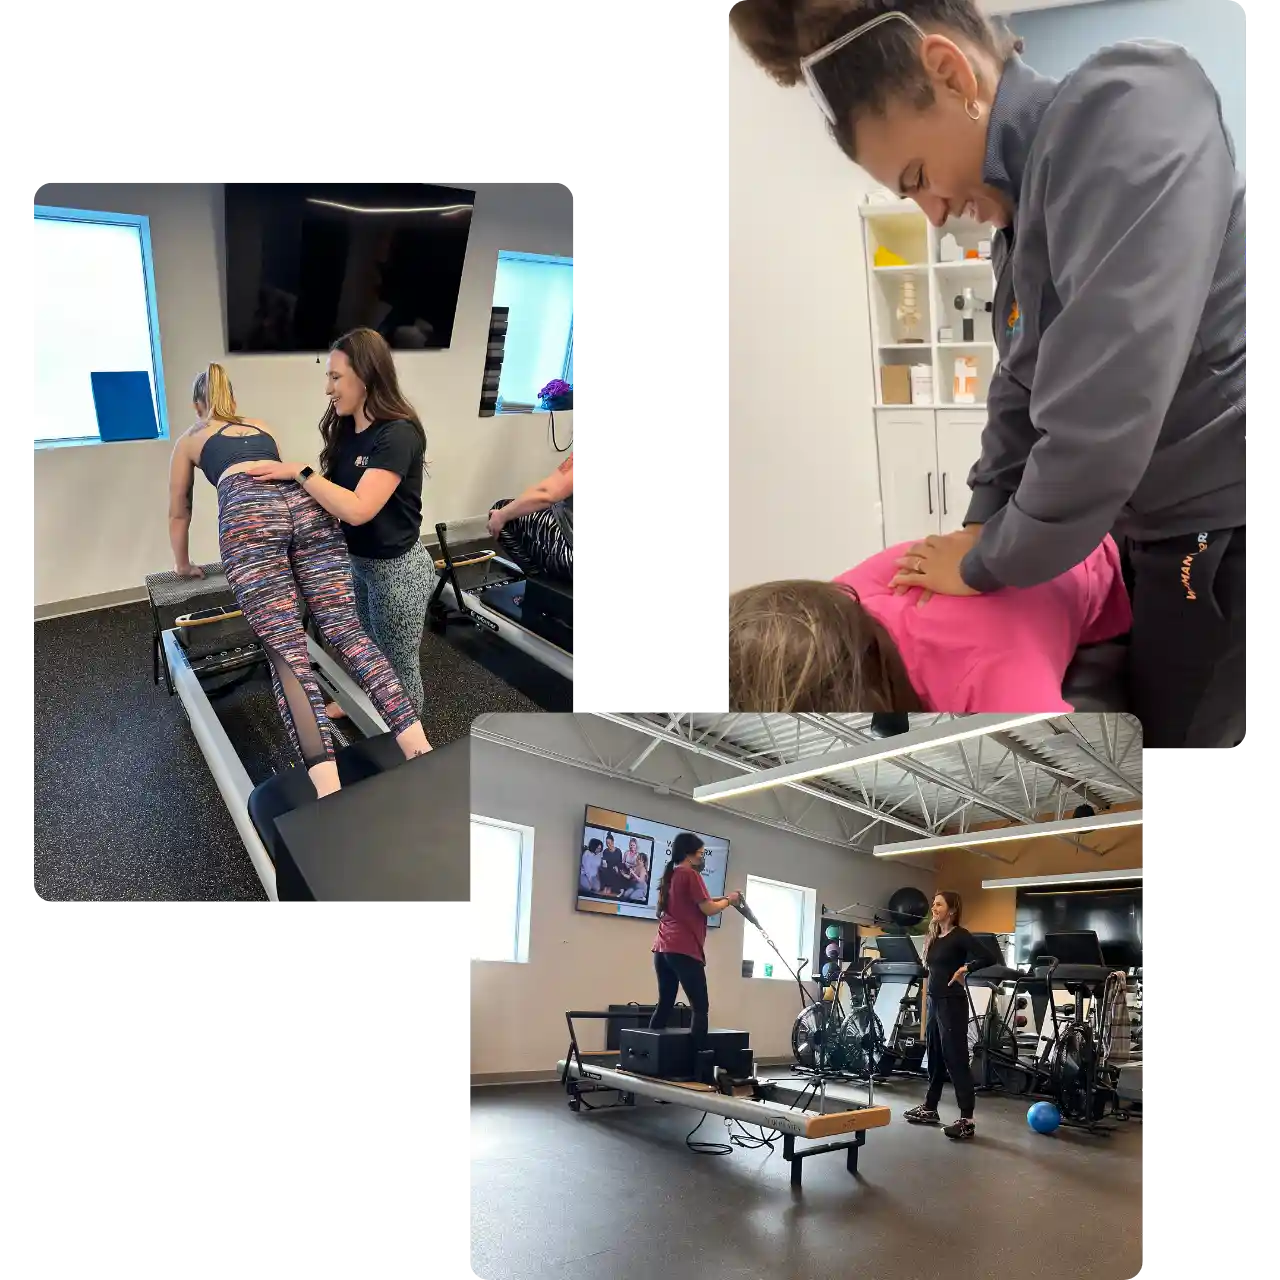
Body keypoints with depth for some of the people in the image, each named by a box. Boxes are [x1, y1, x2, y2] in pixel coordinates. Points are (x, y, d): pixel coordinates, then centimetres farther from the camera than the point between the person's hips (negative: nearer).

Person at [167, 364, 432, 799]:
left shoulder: (190, 439, 32)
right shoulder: (263, 427, 40)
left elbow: (179, 513, 42)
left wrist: (184, 566, 57)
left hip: (248, 514, -4)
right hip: (305, 503, 4)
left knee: (287, 653, -14)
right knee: (347, 631, -6)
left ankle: (329, 792, -30)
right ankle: (418, 748, -24)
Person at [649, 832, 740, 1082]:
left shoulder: (669, 876, 20)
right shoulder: (690, 874, -6)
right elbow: (708, 909, -9)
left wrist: (718, 899, 18)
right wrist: (728, 900, 7)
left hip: (662, 948, 9)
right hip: (684, 950, -9)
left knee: (664, 1005, 12)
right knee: (700, 1009, -7)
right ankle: (699, 1070, -14)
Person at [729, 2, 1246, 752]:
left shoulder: (1127, 112, -21)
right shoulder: (1027, 199, 9)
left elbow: (1102, 420, -27)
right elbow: (1022, 390, 17)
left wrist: (988, 564, -14)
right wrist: (984, 525, 6)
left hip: (1220, 546, -8)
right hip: (1170, 539, 8)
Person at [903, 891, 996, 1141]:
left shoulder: (960, 936, -11)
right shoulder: (933, 938, 13)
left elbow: (987, 958, -21)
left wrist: (964, 969, -19)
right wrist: (928, 996, 9)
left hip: (952, 1003, -8)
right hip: (933, 1001, 8)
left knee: (956, 1059, -8)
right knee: (935, 1057, 16)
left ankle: (967, 1120, -6)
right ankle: (929, 1109, 27)